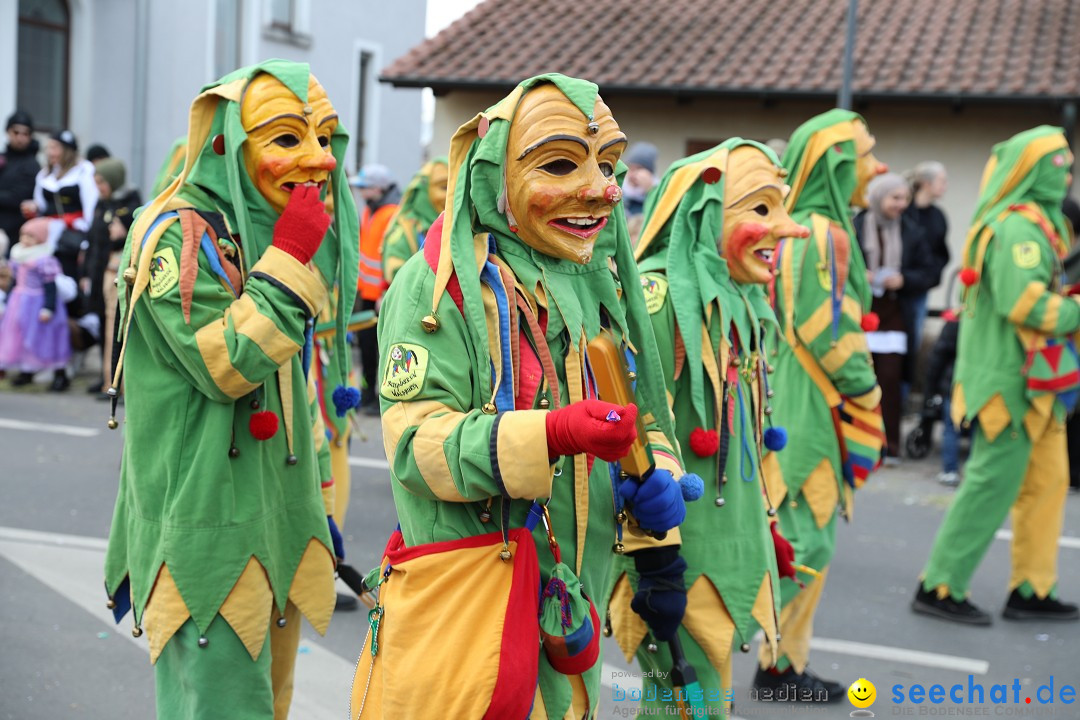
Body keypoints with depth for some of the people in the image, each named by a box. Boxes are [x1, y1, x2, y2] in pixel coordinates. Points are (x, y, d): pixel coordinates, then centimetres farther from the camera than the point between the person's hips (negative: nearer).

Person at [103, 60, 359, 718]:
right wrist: (289, 260, -24)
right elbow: (226, 364, -23)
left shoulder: (266, 232, 13)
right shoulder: (181, 236, -14)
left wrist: (317, 504, 21)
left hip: (278, 523, 9)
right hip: (207, 533, -9)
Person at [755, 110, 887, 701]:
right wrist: (867, 407, -8)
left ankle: (783, 663, 20)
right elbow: (832, 336, -19)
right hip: (807, 413, -10)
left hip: (792, 407, 10)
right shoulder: (822, 235, -16)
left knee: (809, 543, 14)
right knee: (802, 542, -5)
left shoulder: (793, 229, 14)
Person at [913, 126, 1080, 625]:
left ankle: (1031, 591, 20)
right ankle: (940, 588, 5)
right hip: (1014, 376, -10)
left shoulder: (1038, 222, 16)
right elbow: (1025, 303, -26)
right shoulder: (1019, 227, -17)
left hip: (1036, 380, 10)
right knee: (992, 484, -4)